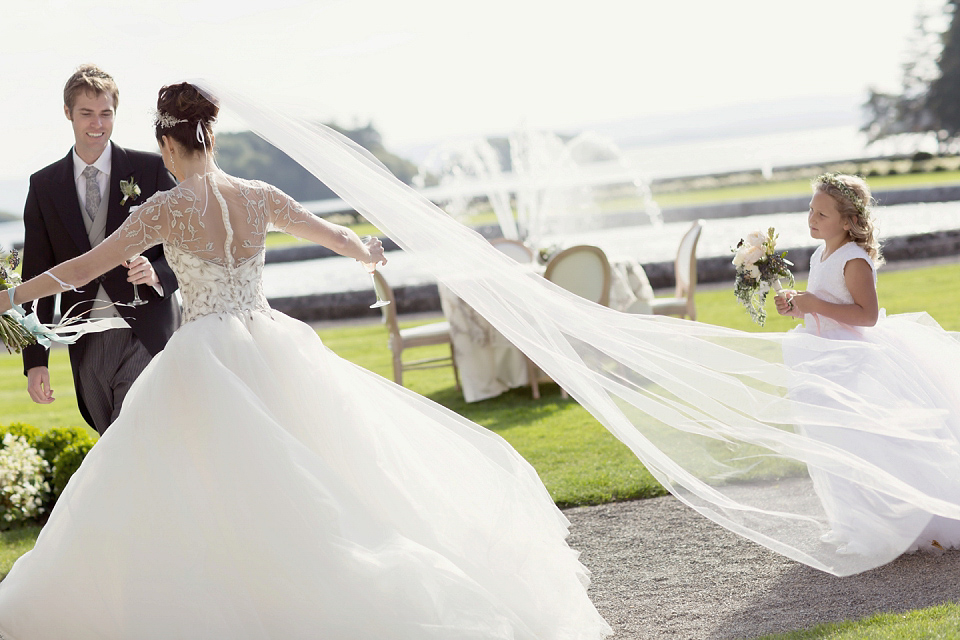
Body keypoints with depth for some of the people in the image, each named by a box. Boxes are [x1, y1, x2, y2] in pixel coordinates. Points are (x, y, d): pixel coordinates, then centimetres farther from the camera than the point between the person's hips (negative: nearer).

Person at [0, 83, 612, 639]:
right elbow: (332, 234, 16)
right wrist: (369, 252, 38)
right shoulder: (258, 196, 3)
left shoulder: (167, 209, -8)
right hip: (273, 353, 4)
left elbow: (88, 266, -6)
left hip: (206, 360, -4)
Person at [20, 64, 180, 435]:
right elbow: (37, 276, 8)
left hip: (146, 336, -3)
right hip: (87, 347, 3)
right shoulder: (44, 186, 8)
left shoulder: (151, 170, 1)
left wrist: (158, 273, -19)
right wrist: (35, 360, 2)